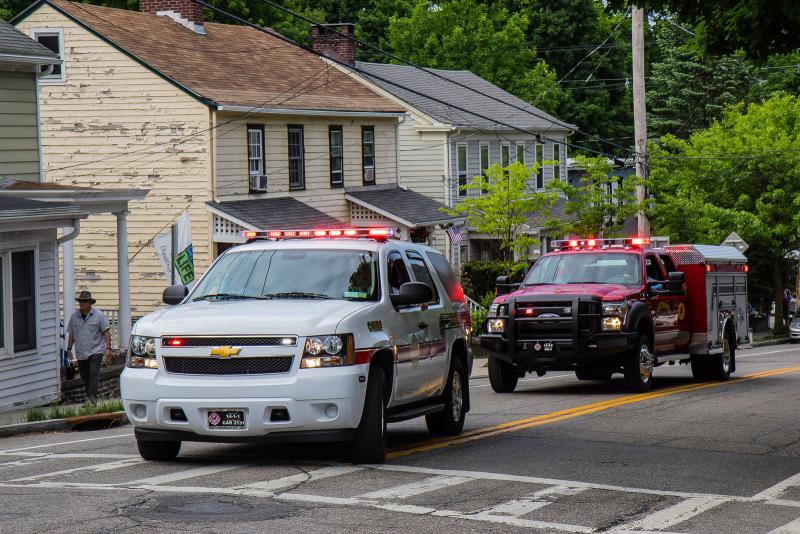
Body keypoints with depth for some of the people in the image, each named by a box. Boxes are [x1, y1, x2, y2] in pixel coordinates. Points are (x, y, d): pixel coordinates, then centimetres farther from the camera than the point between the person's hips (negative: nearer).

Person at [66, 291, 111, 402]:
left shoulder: (99, 315, -3)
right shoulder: (74, 316, 7)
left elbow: (106, 332, -4)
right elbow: (71, 334, 14)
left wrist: (108, 348, -12)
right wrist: (69, 349, 12)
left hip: (96, 351, -4)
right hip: (81, 353, 4)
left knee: (94, 373, -16)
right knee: (84, 376, 9)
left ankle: (93, 396, -21)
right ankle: (88, 396, 23)